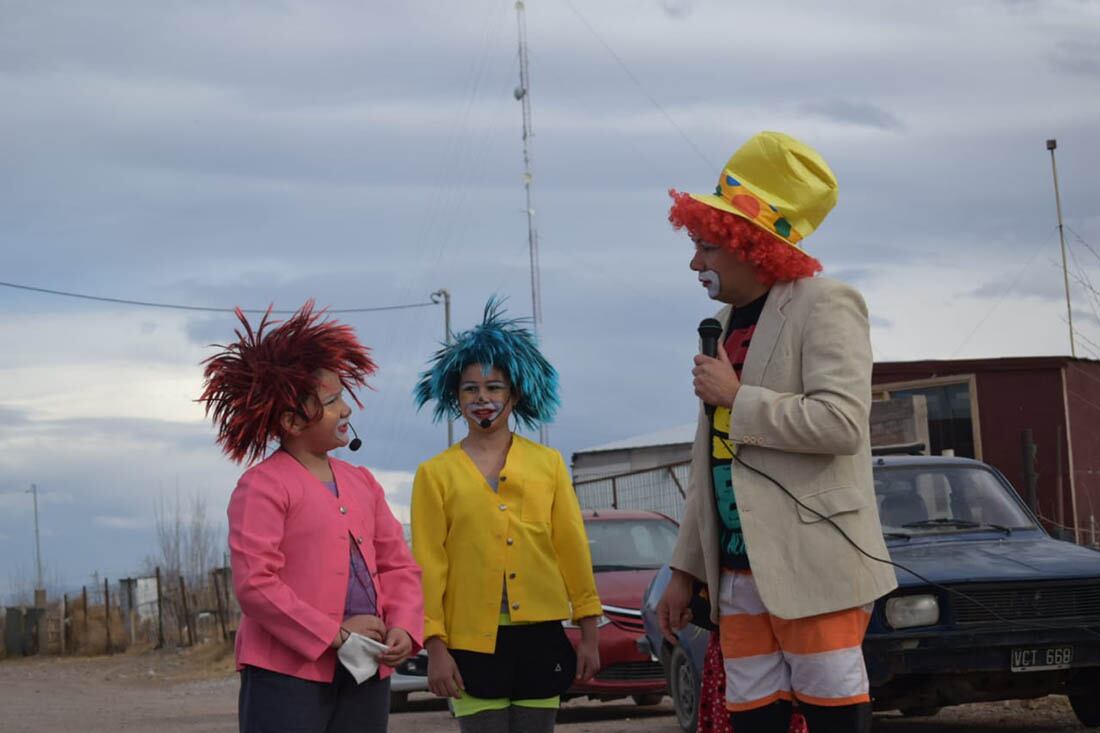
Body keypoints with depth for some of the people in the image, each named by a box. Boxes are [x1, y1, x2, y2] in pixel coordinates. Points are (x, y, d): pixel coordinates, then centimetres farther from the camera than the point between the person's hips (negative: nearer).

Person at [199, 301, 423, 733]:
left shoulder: (361, 483, 16)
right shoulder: (262, 486, -7)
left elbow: (398, 565, 16)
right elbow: (254, 584, -15)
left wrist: (403, 628, -4)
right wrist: (334, 635, -15)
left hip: (365, 674, 7)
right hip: (288, 673, -7)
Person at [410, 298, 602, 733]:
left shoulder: (548, 463, 8)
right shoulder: (435, 474, 4)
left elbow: (573, 547, 8)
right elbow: (429, 565, 1)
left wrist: (589, 631, 5)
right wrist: (435, 647, -6)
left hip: (541, 636, 2)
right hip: (472, 642, -2)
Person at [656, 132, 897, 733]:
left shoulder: (823, 305, -5)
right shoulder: (728, 322, 19)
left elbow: (841, 422, -19)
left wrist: (736, 398, -11)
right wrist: (685, 571, 20)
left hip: (812, 568, -8)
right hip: (739, 573, 8)